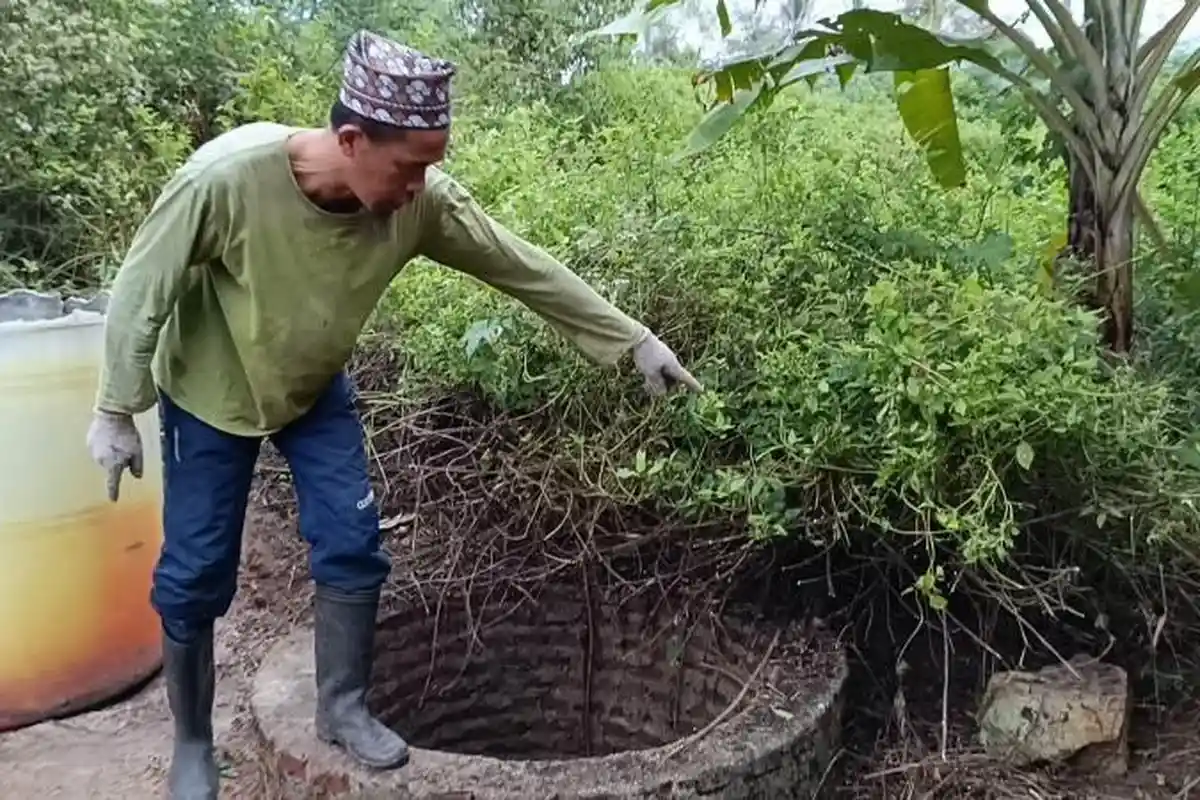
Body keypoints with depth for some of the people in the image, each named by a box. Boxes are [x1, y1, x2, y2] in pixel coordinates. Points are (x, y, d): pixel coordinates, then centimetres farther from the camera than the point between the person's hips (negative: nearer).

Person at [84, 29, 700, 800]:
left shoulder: (421, 200, -26)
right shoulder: (227, 177, -36)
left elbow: (525, 268, -16)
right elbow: (143, 290, -21)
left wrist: (633, 340, -13)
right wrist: (117, 412, -13)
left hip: (316, 392, 3)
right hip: (210, 397, -3)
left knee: (353, 547, -1)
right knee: (195, 577, 4)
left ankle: (343, 709, 22)